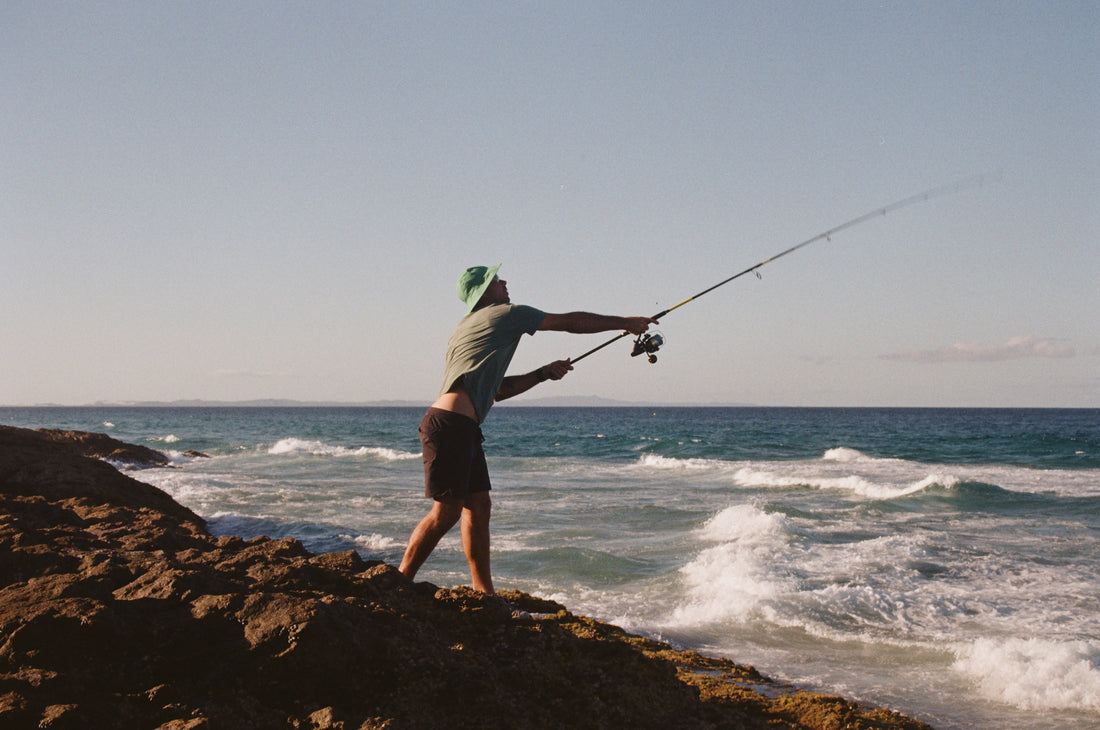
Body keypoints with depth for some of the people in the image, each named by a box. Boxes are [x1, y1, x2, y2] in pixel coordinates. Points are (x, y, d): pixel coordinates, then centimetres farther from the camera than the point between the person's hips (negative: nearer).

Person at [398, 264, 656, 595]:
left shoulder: (469, 325, 26)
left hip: (463, 429, 10)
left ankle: (484, 592, 14)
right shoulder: (506, 314, 0)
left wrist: (544, 373, 27)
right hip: (450, 424, -10)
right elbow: (571, 322, 7)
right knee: (446, 511, -9)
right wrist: (626, 323, 18)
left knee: (478, 505, 11)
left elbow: (496, 389, 31)